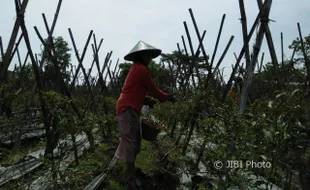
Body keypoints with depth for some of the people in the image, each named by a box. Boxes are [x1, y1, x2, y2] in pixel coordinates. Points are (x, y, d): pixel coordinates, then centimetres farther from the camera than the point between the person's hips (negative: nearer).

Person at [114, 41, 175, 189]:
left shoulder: (135, 69, 20)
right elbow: (152, 89, -6)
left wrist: (147, 99, 18)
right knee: (130, 142, -8)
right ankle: (131, 177, -4)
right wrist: (167, 97, 7)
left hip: (129, 109, 10)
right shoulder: (141, 69, -10)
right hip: (128, 109, -10)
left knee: (134, 142, 14)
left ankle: (131, 170, 25)